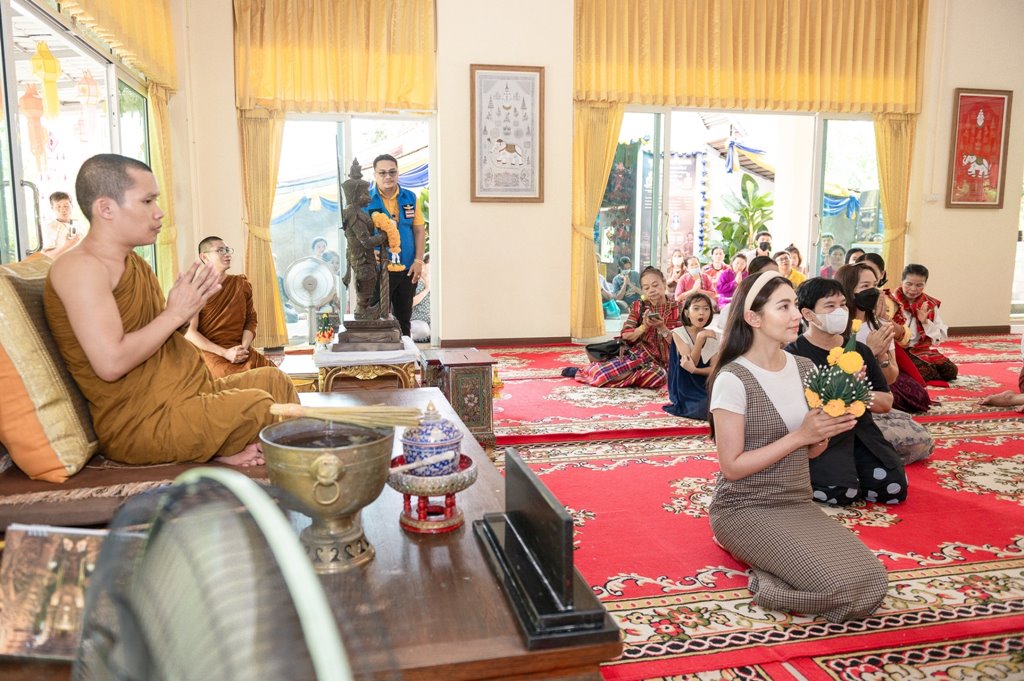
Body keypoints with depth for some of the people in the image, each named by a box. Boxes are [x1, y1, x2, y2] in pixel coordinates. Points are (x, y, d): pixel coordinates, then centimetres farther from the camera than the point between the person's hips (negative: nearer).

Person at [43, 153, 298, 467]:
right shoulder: (80, 267, -16)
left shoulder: (135, 263, 14)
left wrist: (190, 305, -2)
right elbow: (111, 364, -25)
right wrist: (176, 312, -16)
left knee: (272, 380, 13)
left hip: (182, 400, 10)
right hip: (139, 424, -10)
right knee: (255, 406, -21)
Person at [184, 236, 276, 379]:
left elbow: (251, 320, 12)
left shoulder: (242, 284, 15)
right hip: (210, 352, -4)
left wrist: (243, 348, -9)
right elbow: (189, 332, -6)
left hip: (240, 350, 4)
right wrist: (225, 353, -17)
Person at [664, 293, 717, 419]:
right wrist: (700, 338, -26)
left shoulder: (714, 336, 5)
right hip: (686, 388, -4)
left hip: (706, 386, 4)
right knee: (709, 407, -30)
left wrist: (693, 369, -23)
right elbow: (692, 363, -14)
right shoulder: (678, 333, -5)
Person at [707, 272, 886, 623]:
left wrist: (827, 431, -9)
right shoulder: (733, 379, -17)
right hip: (746, 508, -7)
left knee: (872, 586, -12)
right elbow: (732, 467, -17)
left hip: (799, 503, 7)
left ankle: (765, 555, 8)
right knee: (841, 587, -23)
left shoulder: (804, 368, 5)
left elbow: (809, 451, 14)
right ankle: (742, 543, 1)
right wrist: (800, 436, -20)